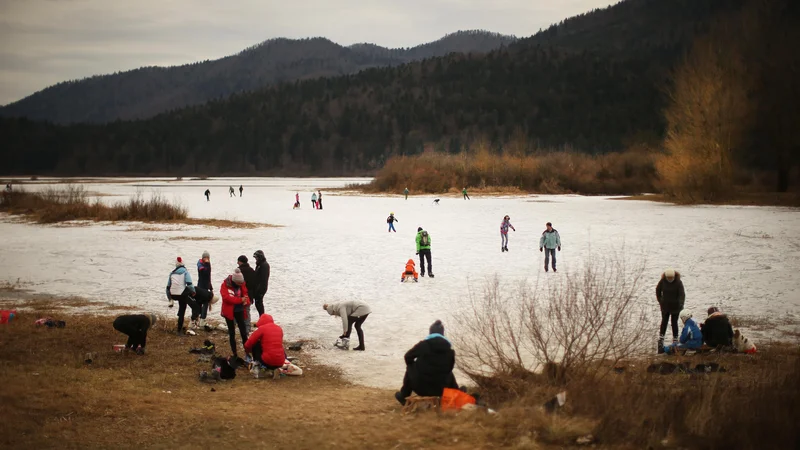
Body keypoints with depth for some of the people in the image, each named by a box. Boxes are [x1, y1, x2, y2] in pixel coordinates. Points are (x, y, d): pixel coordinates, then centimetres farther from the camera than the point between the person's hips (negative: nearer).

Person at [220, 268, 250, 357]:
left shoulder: (241, 285, -3)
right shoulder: (225, 285, -15)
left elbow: (245, 295, -1)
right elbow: (226, 297, -26)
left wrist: (246, 302, -25)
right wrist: (240, 300, -31)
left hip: (239, 311, 3)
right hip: (229, 311, -3)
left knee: (243, 331, 1)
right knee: (232, 333, 8)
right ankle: (234, 353, 15)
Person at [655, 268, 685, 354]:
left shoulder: (678, 282, -17)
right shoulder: (662, 282, -10)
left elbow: (682, 294, -23)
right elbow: (658, 290, 8)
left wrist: (681, 303, -39)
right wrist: (660, 301, 4)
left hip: (675, 306, -2)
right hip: (665, 305, 2)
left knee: (674, 323, 4)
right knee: (664, 322, 4)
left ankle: (675, 340, 14)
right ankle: (660, 340, 8)